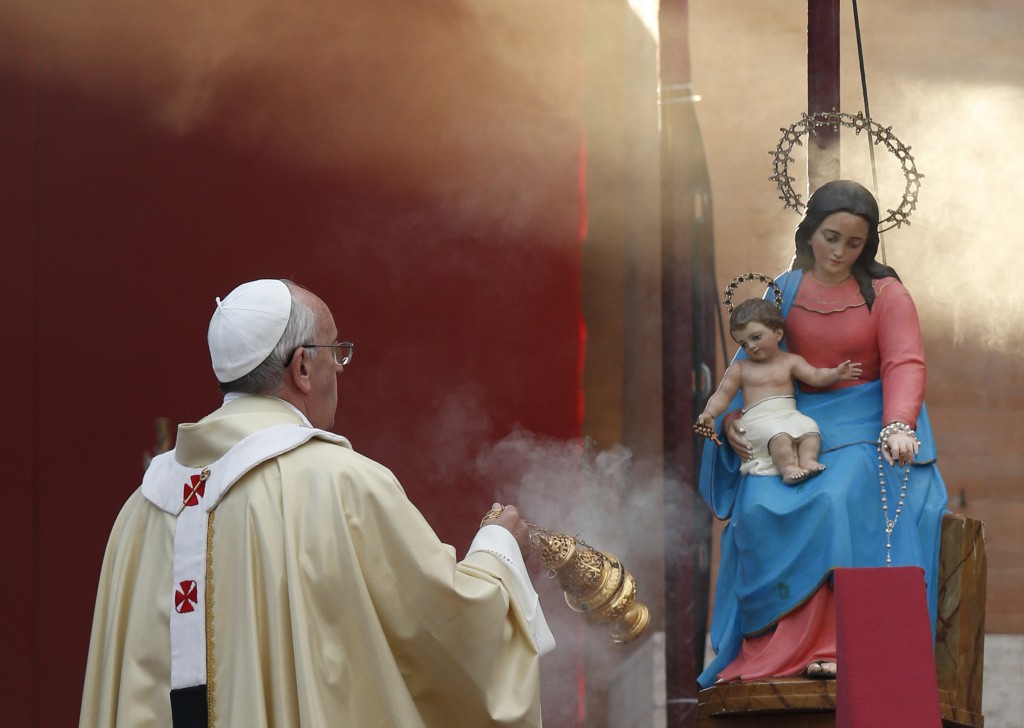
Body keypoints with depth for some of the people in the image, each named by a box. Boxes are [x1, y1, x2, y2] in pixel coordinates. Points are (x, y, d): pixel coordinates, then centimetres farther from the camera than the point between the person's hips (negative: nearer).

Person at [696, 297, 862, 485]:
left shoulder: (790, 361, 14)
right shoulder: (739, 368, 16)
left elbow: (815, 376, 4)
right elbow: (724, 394, 10)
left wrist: (836, 373, -15)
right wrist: (710, 413, -9)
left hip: (789, 414, 3)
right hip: (758, 419, -3)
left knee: (810, 427, -26)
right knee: (778, 435, -33)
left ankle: (808, 459, -35)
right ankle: (788, 468, -44)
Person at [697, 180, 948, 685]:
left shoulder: (884, 293, 3)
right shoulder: (784, 292, 12)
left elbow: (905, 364, -9)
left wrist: (898, 427, -28)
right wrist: (730, 417, -5)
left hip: (865, 431, -3)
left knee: (840, 498, -34)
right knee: (761, 506, -27)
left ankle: (831, 643, -33)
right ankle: (779, 643, -22)